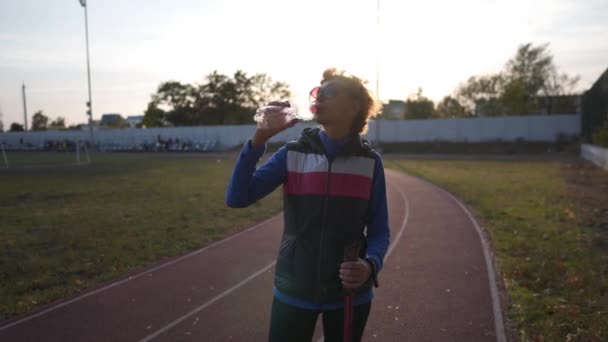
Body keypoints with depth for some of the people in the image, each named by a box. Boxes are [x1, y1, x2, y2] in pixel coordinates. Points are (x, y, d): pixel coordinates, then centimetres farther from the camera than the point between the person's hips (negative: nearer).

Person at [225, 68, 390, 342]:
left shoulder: (369, 161, -5)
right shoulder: (293, 153, -4)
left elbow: (379, 228, 0)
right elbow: (237, 198, -12)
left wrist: (371, 264, -20)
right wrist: (259, 139, -20)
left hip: (350, 292, 1)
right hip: (294, 290, 0)